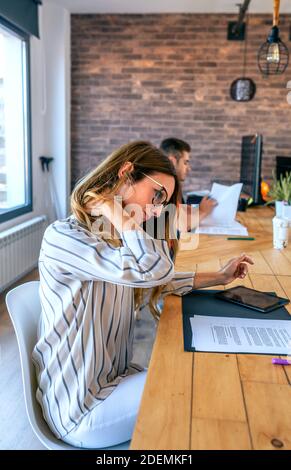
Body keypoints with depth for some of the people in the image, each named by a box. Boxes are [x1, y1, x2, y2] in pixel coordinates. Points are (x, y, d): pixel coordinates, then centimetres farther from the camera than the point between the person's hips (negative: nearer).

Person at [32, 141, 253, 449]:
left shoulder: (115, 241, 7)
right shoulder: (63, 236, -23)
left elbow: (159, 281, 17)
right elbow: (154, 268, -35)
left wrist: (219, 278, 14)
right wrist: (112, 207, -24)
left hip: (115, 378, 8)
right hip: (82, 411, -8)